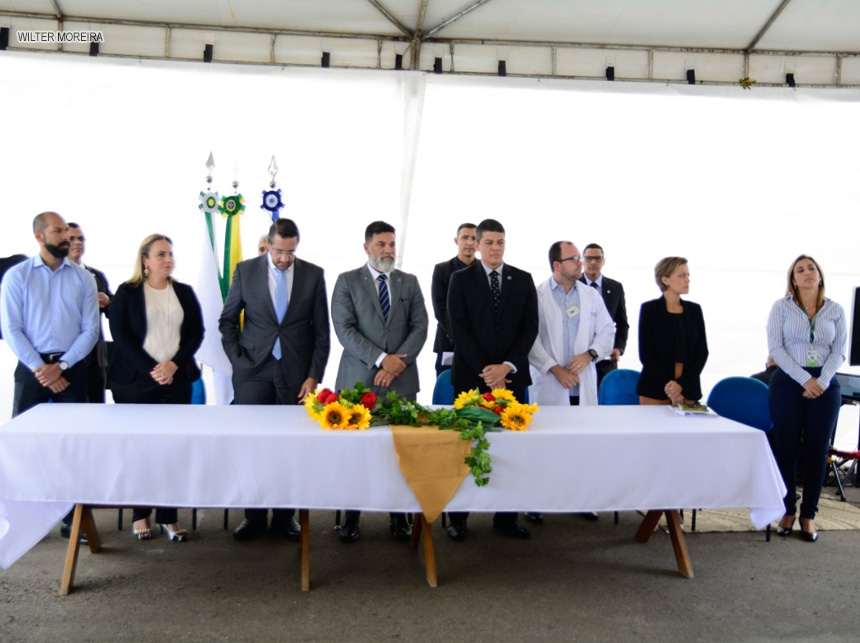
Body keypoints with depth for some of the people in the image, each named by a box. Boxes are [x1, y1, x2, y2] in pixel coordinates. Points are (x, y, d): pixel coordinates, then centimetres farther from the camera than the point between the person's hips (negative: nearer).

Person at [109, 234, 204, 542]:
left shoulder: (184, 292, 11)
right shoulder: (127, 292, 3)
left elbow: (196, 332, 6)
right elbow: (120, 335, -5)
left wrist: (173, 365, -9)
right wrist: (151, 369, -13)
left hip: (176, 379, 2)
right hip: (135, 380, -2)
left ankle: (169, 515, 5)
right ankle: (140, 514, 14)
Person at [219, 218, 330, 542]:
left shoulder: (313, 274, 2)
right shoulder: (245, 270, 3)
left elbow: (321, 330, 3)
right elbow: (227, 320, 9)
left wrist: (314, 375, -2)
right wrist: (237, 359, 0)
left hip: (297, 372, 0)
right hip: (254, 370, 0)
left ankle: (285, 516, 16)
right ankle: (254, 516, 16)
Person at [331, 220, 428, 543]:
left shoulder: (409, 282, 13)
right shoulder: (347, 281, 4)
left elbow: (420, 327, 5)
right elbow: (345, 329, -6)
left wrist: (397, 363, -9)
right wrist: (380, 359, -14)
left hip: (401, 378, 2)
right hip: (359, 379, -2)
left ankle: (399, 516, 12)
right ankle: (351, 517, 12)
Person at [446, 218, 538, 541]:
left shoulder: (523, 279, 10)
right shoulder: (461, 279, 4)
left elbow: (530, 327, 4)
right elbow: (458, 329, -3)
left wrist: (507, 366, -9)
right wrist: (485, 370, -11)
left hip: (512, 375, 2)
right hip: (471, 375, -2)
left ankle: (506, 516, 12)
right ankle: (458, 517, 12)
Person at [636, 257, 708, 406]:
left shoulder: (694, 310, 8)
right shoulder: (649, 309, -1)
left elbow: (702, 352, 5)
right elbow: (645, 354, -5)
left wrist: (681, 384, -8)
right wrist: (668, 387, -11)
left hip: (688, 388, 3)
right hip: (655, 389, -3)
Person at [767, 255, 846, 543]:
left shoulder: (835, 311, 7)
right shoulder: (781, 307, 1)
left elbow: (839, 351, 3)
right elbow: (775, 347, -6)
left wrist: (821, 381, -13)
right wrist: (804, 379, -15)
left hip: (825, 386, 2)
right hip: (788, 383, -2)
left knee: (817, 451, 4)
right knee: (786, 448, 1)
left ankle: (808, 514, 15)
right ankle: (787, 511, 14)